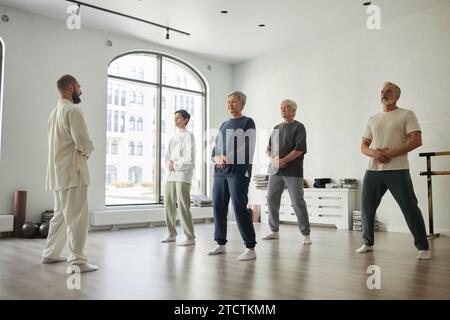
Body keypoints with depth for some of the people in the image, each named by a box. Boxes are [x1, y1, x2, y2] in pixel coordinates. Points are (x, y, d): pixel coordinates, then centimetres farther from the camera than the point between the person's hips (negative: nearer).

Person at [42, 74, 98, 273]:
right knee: (78, 217, -7)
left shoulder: (55, 112, 19)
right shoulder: (73, 110, -12)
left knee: (61, 215, 19)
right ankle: (77, 261, -5)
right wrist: (88, 151, 0)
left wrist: (83, 151, 8)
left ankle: (50, 254, 27)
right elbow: (83, 141, -20)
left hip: (58, 171, 10)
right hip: (72, 171, -10)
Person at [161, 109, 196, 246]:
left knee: (183, 205, -10)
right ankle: (172, 233, 21)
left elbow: (190, 158, -13)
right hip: (171, 175, 8)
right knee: (168, 203, 9)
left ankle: (190, 237, -5)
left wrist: (175, 165, -8)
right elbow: (167, 156, 15)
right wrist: (169, 163, -6)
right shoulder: (173, 138, 20)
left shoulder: (189, 136, -3)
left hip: (183, 175, -8)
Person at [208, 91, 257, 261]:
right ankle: (221, 244, 19)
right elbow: (215, 151, 17)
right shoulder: (224, 125, 21)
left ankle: (250, 248, -4)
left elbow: (248, 148, -7)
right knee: (218, 207, 5)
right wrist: (218, 159, -5)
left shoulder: (247, 122, 5)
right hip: (220, 172, 6)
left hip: (238, 171, -6)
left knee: (240, 208, -10)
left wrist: (229, 158, -14)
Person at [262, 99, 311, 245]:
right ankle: (274, 231, 20)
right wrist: (273, 160, -4)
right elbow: (268, 149, 17)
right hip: (275, 171, 6)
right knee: (271, 199, 6)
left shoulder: (298, 127, 0)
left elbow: (299, 149, -11)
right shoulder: (276, 128, 18)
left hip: (293, 172, -6)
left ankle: (306, 234, 4)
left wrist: (283, 160, -17)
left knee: (298, 202, -6)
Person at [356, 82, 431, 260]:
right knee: (366, 207, 6)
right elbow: (363, 146, 16)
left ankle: (423, 247, 9)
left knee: (410, 208, -4)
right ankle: (367, 243, 22)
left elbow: (416, 140, -7)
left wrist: (390, 153, -16)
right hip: (373, 170, 5)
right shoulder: (373, 119, 18)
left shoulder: (406, 115, 4)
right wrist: (374, 153, -8)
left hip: (397, 171, -5)